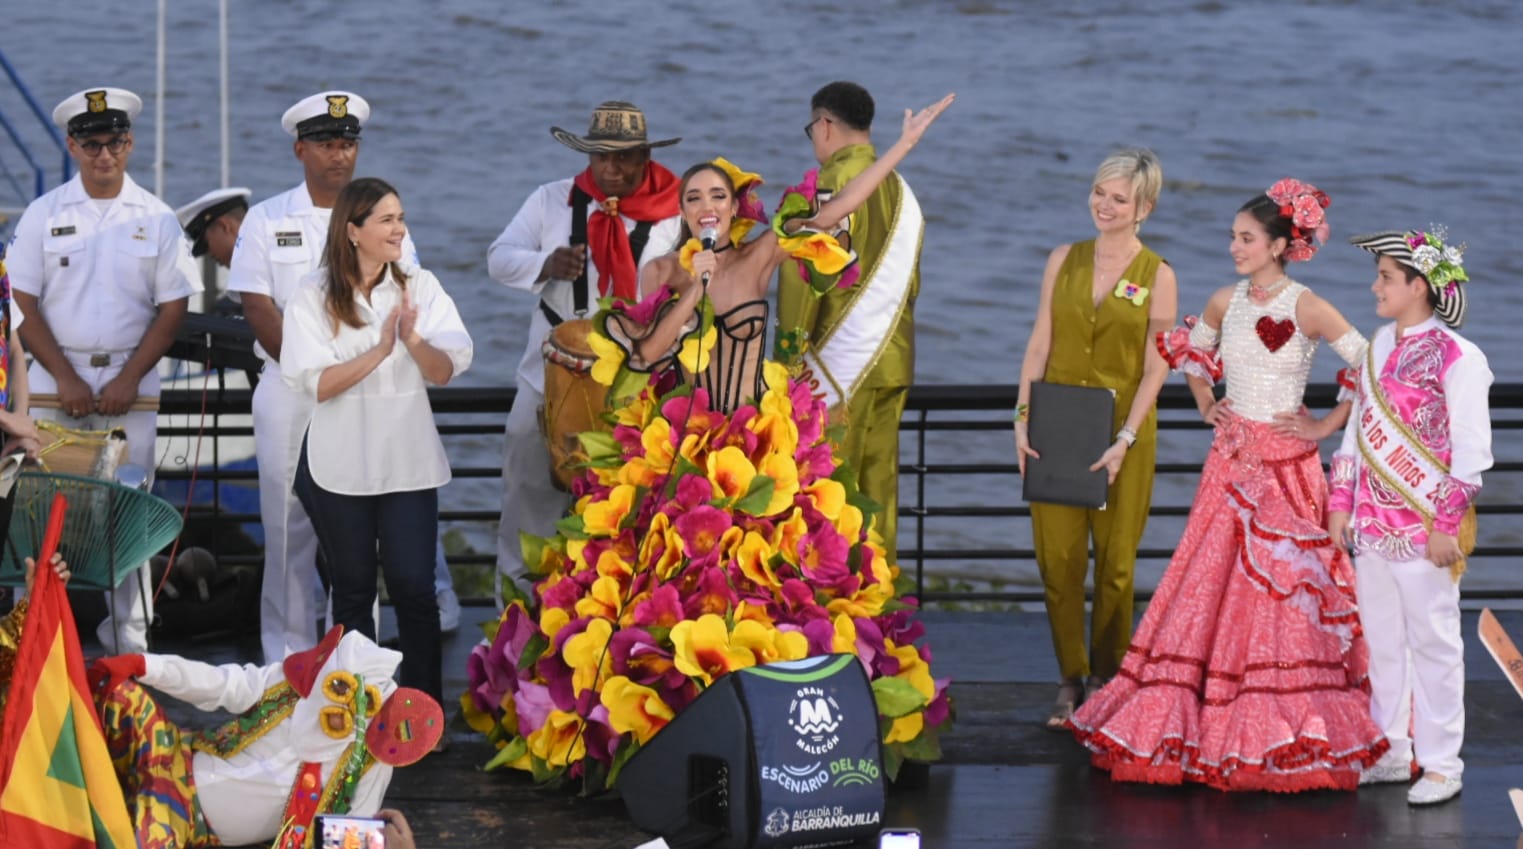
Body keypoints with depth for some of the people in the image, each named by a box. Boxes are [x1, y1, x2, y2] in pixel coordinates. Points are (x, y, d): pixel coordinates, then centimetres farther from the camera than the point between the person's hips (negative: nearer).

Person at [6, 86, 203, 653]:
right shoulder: (43, 215, 3)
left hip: (129, 380, 0)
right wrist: (65, 378, -8)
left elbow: (173, 308, 3)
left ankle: (128, 637, 6)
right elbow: (24, 304, 1)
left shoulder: (156, 219, 4)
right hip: (57, 378, 0)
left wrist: (128, 379, -6)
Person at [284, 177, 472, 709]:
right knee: (353, 590, 10)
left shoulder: (420, 287, 1)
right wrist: (381, 350, -21)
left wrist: (412, 338, -24)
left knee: (414, 587, -2)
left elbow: (444, 371, -6)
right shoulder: (314, 296, -5)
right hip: (340, 466, -1)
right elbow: (318, 384, -13)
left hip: (408, 463, 1)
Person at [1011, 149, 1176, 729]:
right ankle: (1071, 682, 11)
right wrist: (1022, 418, -2)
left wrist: (1124, 440, -13)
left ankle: (1106, 679, 13)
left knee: (1114, 561, 3)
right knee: (1057, 557, 1)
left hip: (1122, 431, -2)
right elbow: (1039, 345, 7)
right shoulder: (1065, 261, 7)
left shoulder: (1157, 277, -1)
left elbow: (1155, 369, -4)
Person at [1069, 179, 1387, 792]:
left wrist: (1326, 425, -8)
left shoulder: (1307, 309, -10)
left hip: (1286, 465, -5)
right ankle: (1189, 721, 12)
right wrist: (1206, 405, 13)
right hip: (1231, 461, 5)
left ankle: (1282, 734, 6)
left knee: (1283, 594, -1)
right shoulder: (1226, 303, 5)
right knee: (1209, 587, 5)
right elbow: (1189, 351, 25)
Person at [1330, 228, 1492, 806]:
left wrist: (1447, 526, -14)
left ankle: (1441, 765, 9)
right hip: (1374, 522, 7)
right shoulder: (1380, 347, 10)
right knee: (1381, 641, 13)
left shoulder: (1456, 358, -11)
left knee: (1433, 643, 1)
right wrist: (1340, 504, 12)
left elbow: (1471, 452, -12)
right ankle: (1391, 752, 23)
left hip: (1424, 529, -7)